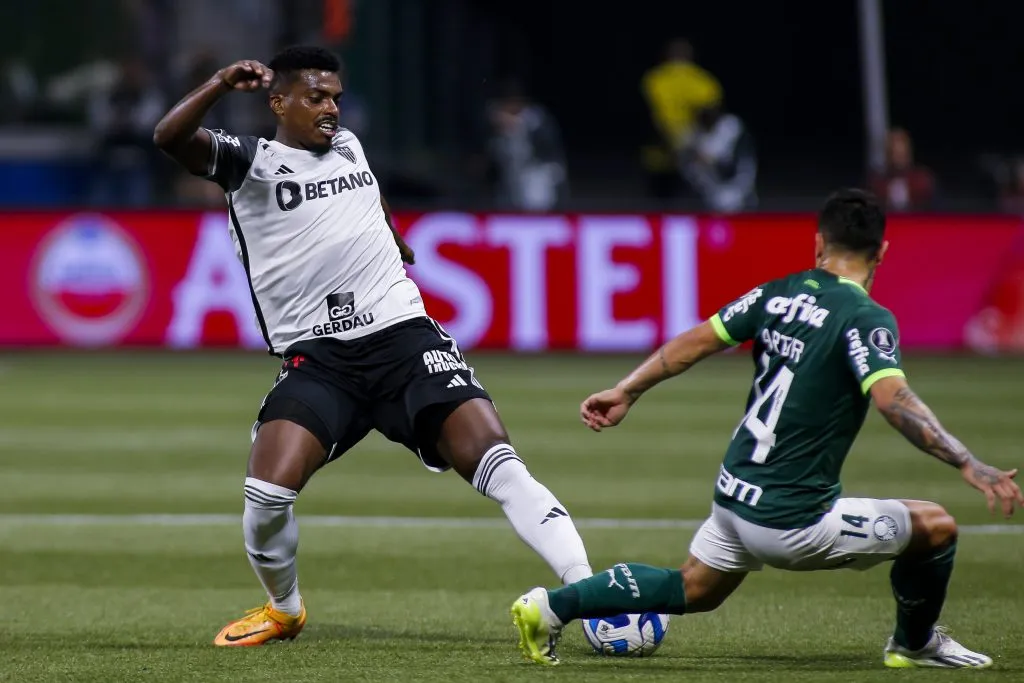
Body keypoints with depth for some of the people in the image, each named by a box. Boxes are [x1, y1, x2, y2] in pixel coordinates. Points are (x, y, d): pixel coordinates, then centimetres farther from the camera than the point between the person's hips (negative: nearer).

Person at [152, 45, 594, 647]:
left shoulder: (348, 146, 17)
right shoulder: (252, 163, 2)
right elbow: (170, 137, -16)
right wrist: (221, 86, -30)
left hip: (404, 335, 3)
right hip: (316, 359, -3)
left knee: (494, 458, -17)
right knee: (269, 492, -21)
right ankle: (284, 609, 10)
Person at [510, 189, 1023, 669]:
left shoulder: (778, 294, 5)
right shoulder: (865, 319, -16)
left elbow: (697, 341, 8)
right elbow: (894, 401, -30)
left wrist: (626, 392, 18)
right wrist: (970, 467, -34)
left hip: (734, 495, 7)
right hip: (792, 519, -7)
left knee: (692, 592, 31)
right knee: (934, 527, 4)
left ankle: (551, 606, 24)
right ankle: (915, 644, 27)